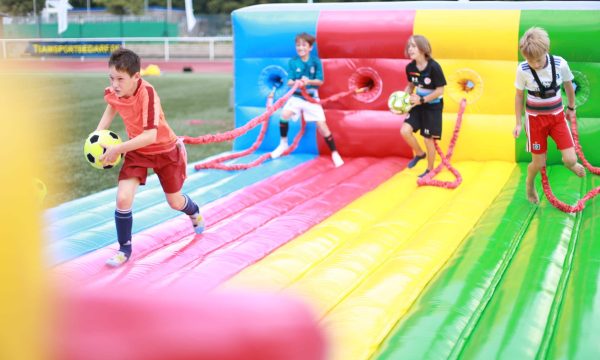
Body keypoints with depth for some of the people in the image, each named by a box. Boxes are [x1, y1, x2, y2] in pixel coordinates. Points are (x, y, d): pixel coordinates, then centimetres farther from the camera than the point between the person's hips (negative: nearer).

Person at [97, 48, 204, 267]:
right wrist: (98, 133, -1)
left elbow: (150, 135, -40)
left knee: (175, 202, 15)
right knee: (123, 198, -16)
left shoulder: (147, 94, -35)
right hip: (137, 150, 4)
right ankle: (124, 249, 4)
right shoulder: (113, 92, -16)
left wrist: (117, 149, -40)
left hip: (165, 150, -3)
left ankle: (194, 213, 53)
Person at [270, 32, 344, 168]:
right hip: (296, 96, 1)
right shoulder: (293, 62, -6)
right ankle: (283, 144, -1)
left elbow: (320, 81, -9)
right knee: (285, 114, -23)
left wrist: (309, 81, -28)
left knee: (321, 124, -8)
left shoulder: (316, 61, -9)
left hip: (312, 97, -1)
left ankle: (334, 153, 6)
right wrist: (295, 83, -32)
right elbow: (289, 81, -9)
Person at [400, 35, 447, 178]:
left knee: (428, 139, 2)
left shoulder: (434, 67, -24)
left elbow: (440, 91, -19)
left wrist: (422, 100, -24)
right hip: (418, 104, 5)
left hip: (433, 106, -5)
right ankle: (419, 154, 18)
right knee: (405, 131, -10)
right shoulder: (410, 67, -7)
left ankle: (430, 170, 23)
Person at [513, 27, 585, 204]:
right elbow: (519, 96, -4)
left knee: (571, 160, -8)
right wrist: (518, 123, 0)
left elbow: (569, 86, 3)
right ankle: (530, 185, 38)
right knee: (538, 164, 4)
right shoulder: (522, 70, -20)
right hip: (535, 118, -1)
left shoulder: (560, 64, -18)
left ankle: (570, 165, 31)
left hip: (557, 116, 1)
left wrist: (571, 108, 17)